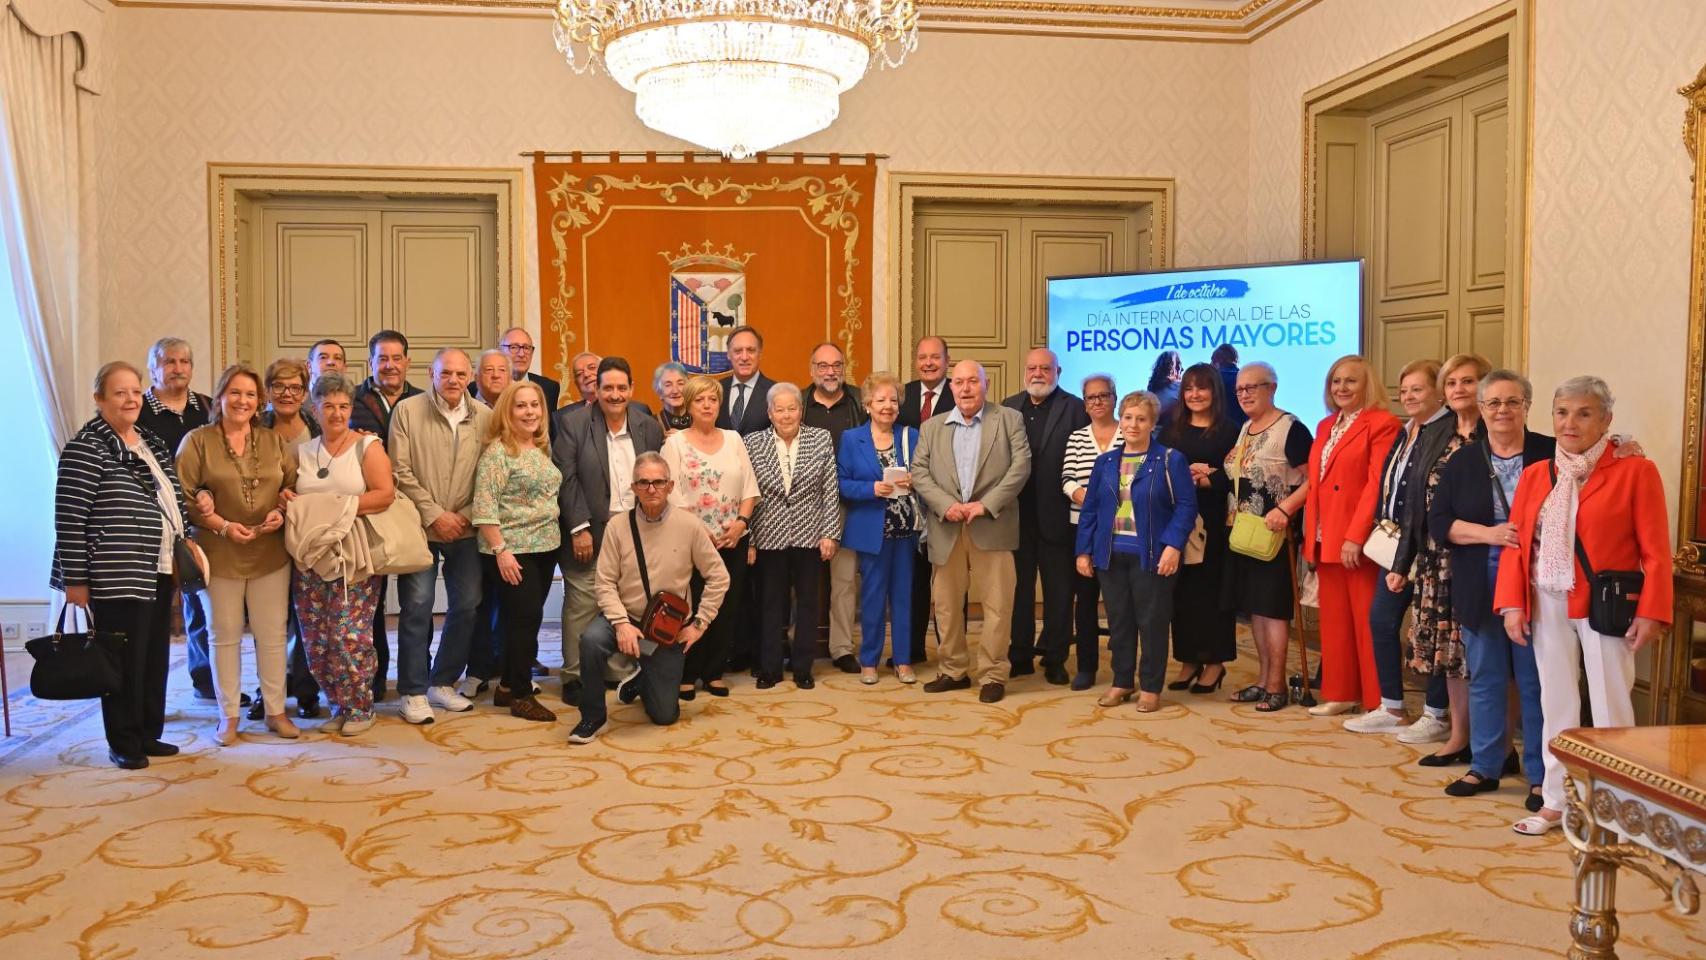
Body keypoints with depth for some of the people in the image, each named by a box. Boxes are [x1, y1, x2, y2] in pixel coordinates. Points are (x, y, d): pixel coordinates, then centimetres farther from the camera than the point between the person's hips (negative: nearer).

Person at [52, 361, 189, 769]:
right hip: (117, 578, -8)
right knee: (126, 660, -1)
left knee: (155, 657, 13)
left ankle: (149, 734, 24)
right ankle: (123, 744, 12)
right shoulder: (86, 449, -12)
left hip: (157, 572, 8)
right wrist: (75, 580, -15)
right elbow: (69, 519, -14)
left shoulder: (151, 443, 12)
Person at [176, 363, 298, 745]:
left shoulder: (272, 440, 10)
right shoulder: (198, 440, 0)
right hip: (221, 554, -2)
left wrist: (281, 512, -10)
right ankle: (228, 716, 17)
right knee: (225, 635, 6)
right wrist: (223, 526, -14)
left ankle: (276, 711, 17)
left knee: (272, 634, 6)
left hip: (271, 552, 2)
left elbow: (295, 485, 10)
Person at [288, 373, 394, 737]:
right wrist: (292, 505, -6)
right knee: (316, 639, 4)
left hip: (354, 559, -4)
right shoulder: (302, 452, 14)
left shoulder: (367, 446, 0)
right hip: (310, 559, 5)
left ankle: (361, 707, 9)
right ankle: (339, 705, 19)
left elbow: (385, 494, -10)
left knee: (348, 635, -7)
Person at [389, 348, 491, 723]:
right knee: (417, 607, -3)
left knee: (467, 605, 6)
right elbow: (401, 472, -6)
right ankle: (413, 692, 9)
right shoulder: (407, 410, -4)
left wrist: (466, 515, -6)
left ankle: (443, 683, 23)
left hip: (465, 528, 3)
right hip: (421, 526, -3)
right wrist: (434, 514, -10)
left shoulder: (484, 417, 2)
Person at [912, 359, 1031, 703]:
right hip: (946, 528, 3)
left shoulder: (1009, 419, 5)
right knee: (946, 604, 8)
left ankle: (992, 674, 8)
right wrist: (946, 505, -11)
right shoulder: (932, 427, 13)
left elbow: (1021, 466, -4)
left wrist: (985, 504, -13)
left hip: (992, 526, -3)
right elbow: (919, 473, 5)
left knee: (997, 604, -1)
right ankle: (954, 670, 21)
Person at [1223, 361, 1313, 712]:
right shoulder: (1244, 429, 13)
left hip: (1273, 533, -8)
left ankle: (1277, 685, 3)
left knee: (1273, 606, -4)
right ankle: (1263, 679, 19)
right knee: (1253, 605, 11)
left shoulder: (1290, 428, -13)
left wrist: (1284, 509, -28)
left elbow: (1313, 478, -17)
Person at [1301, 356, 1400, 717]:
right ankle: (1340, 694, 21)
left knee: (1368, 620, -1)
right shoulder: (1325, 426, 17)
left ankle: (1377, 702, 7)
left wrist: (1355, 537, -21)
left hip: (1360, 541, -8)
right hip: (1326, 539, 8)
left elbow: (1376, 484, -16)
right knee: (1334, 620, 12)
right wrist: (1310, 537, 13)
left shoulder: (1382, 424, -8)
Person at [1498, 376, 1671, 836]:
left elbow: (1655, 551, -8)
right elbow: (1518, 544, 6)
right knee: (1556, 703, 12)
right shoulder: (1535, 475, 9)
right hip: (1548, 606, 4)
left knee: (1610, 705, 2)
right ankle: (1556, 801, 23)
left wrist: (1651, 612, -14)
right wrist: (1512, 603, -3)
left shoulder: (1635, 471, -5)